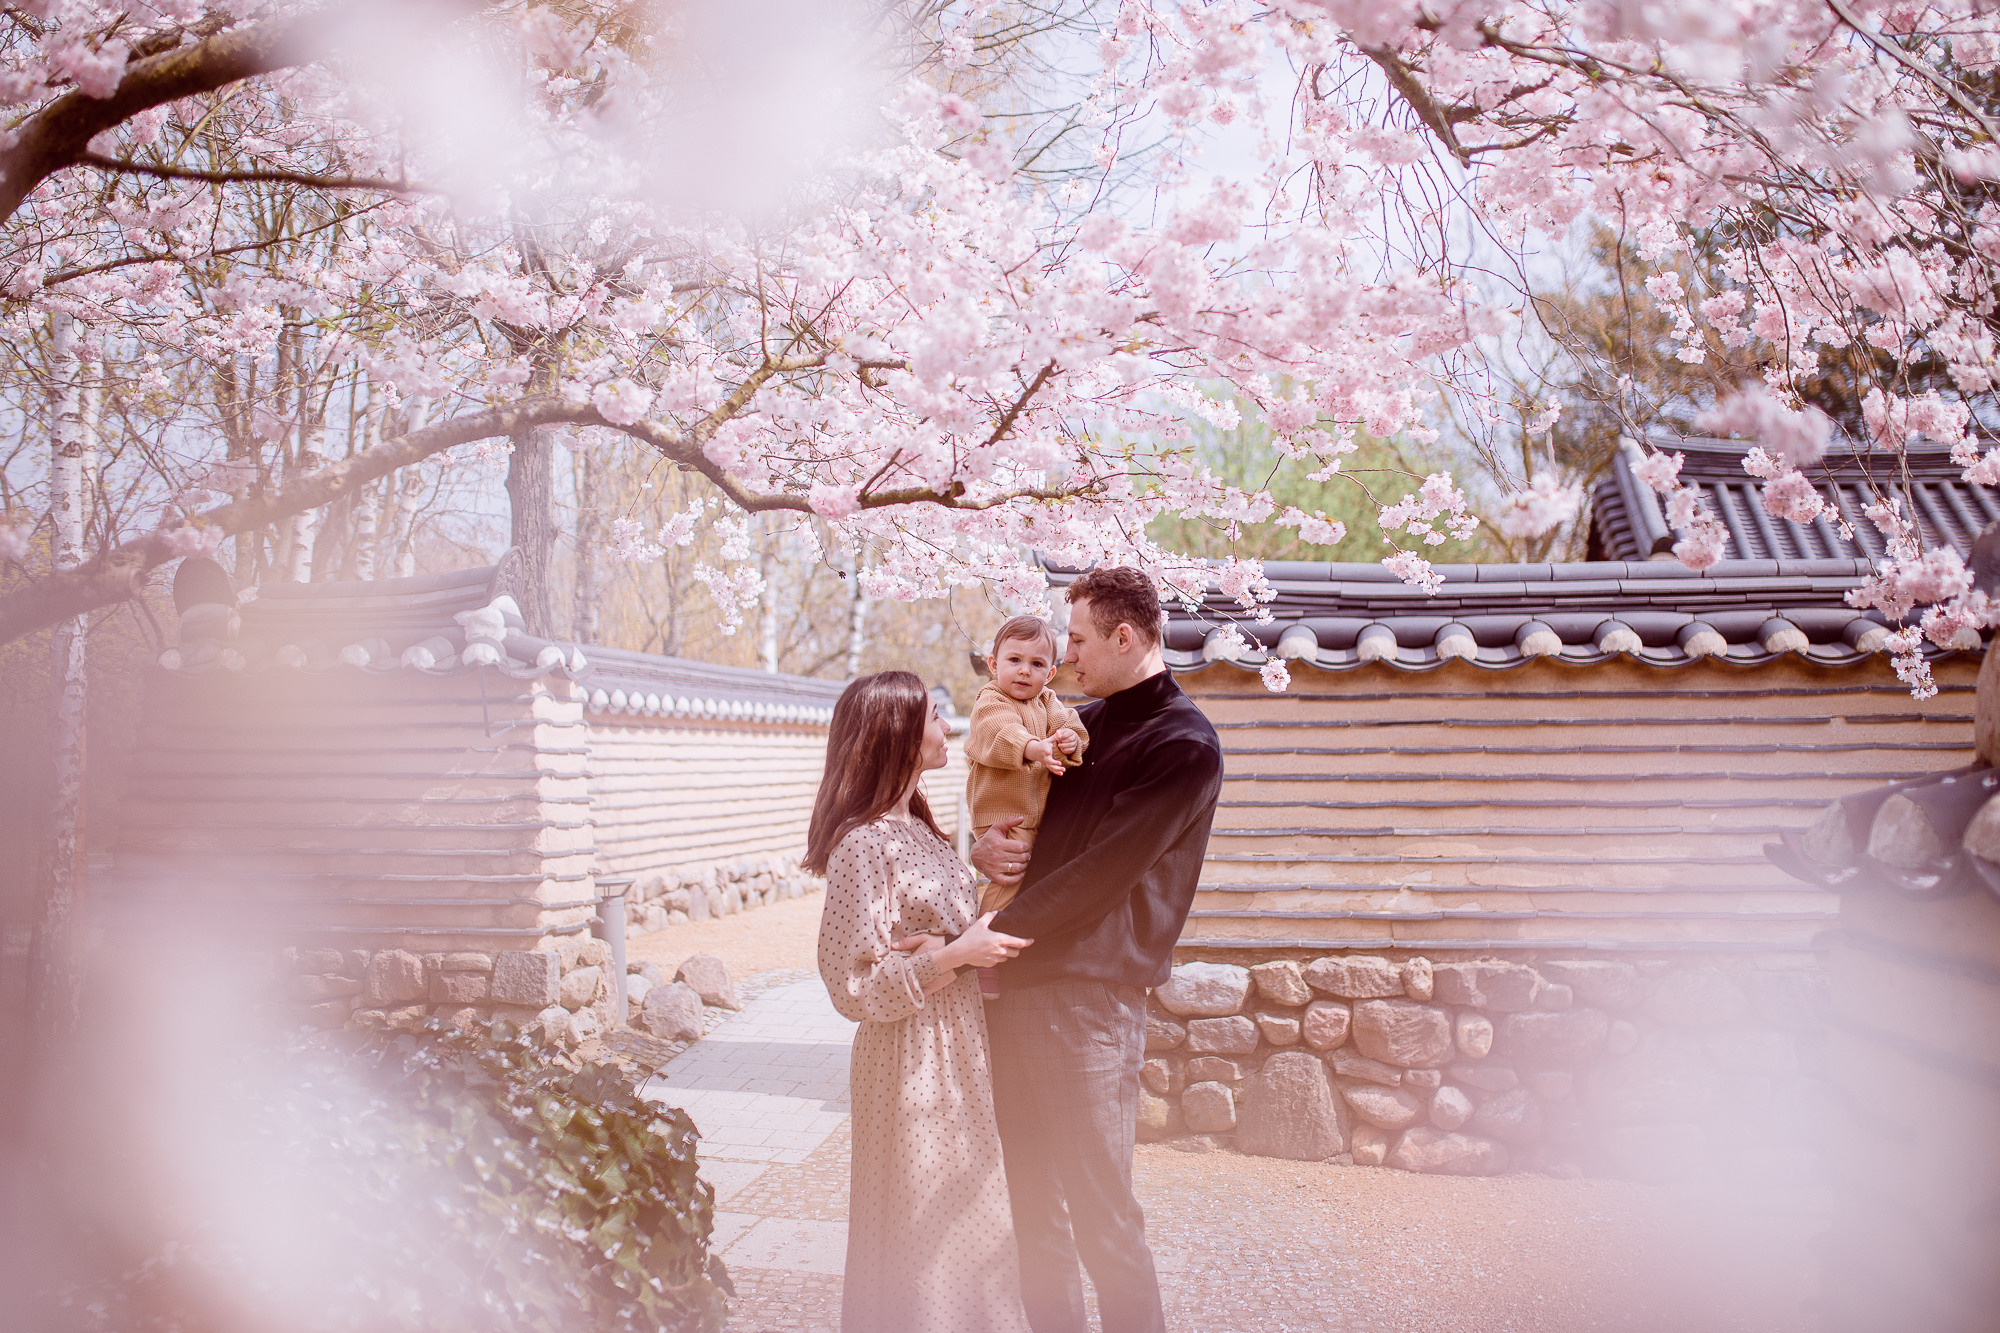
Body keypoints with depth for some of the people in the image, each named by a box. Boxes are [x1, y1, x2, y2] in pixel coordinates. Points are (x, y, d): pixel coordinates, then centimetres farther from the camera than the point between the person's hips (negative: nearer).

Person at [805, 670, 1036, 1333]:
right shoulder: (862, 845, -21)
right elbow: (854, 987, -21)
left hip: (955, 1051, 9)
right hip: (912, 1061, -9)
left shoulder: (916, 829, 8)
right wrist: (955, 955, -22)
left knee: (961, 1222, 20)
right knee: (925, 1225, 6)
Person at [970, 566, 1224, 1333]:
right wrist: (983, 853, 0)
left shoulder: (1183, 746, -10)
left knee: (1100, 1211, -1)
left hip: (1088, 993, -7)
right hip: (1016, 981, 8)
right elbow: (1007, 807, 24)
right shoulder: (1081, 723, 15)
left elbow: (1099, 875, -17)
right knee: (1034, 1198, 15)